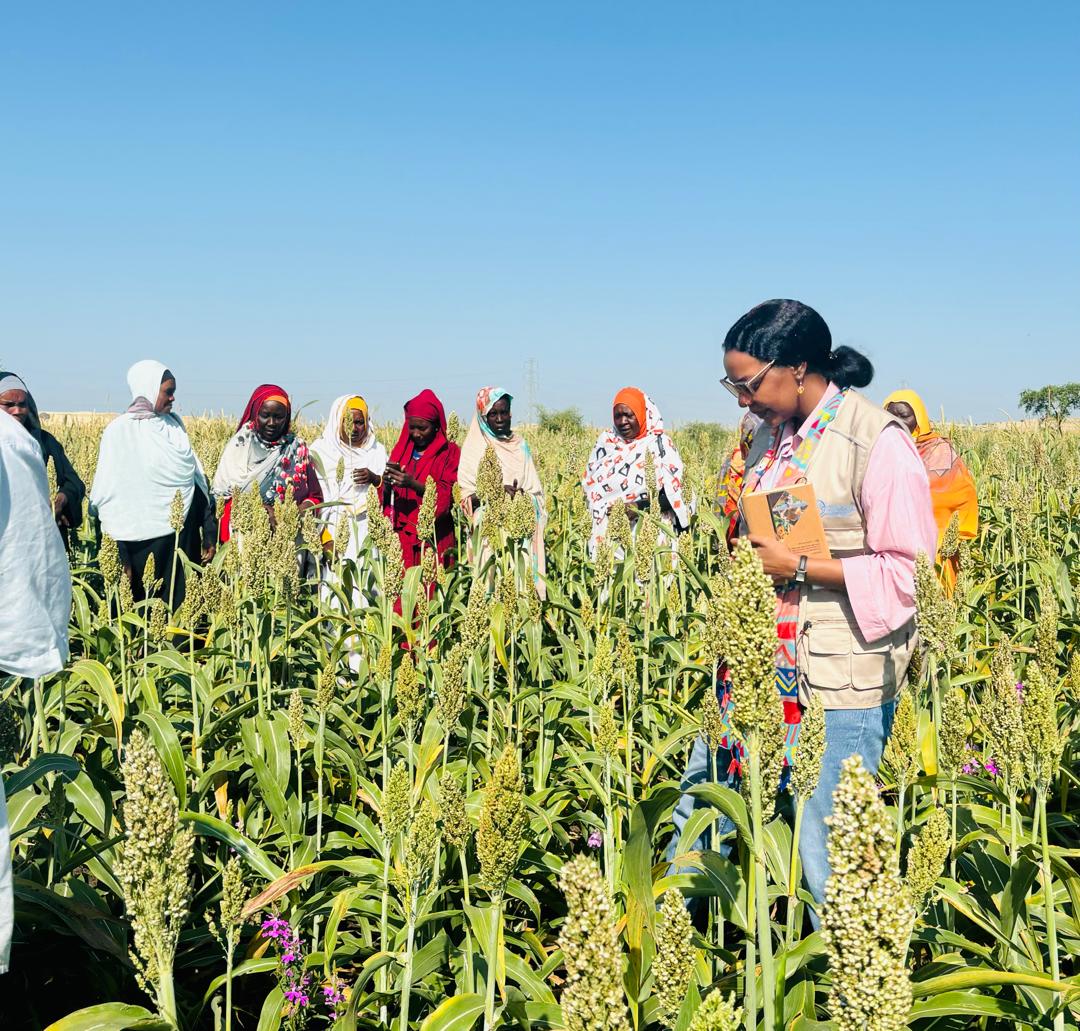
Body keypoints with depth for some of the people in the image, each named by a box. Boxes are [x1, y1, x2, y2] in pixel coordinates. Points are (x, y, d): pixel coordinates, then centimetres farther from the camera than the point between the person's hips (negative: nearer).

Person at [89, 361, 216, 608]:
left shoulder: (174, 424, 9)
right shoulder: (120, 431, -7)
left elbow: (196, 476, 13)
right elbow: (108, 489, -8)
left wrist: (209, 531, 10)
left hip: (185, 532, 5)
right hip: (146, 535, -5)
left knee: (183, 601, 7)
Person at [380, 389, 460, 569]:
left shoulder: (450, 453, 0)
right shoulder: (401, 449, 13)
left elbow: (448, 496, -9)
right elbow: (385, 497, 11)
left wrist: (413, 484, -21)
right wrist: (387, 485, -12)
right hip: (401, 535, 3)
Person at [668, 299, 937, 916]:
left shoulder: (878, 441, -14)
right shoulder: (773, 434, 9)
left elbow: (909, 571, -15)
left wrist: (799, 568, -18)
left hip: (842, 676, -8)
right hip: (763, 657, 8)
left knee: (829, 836, -1)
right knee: (702, 789, 14)